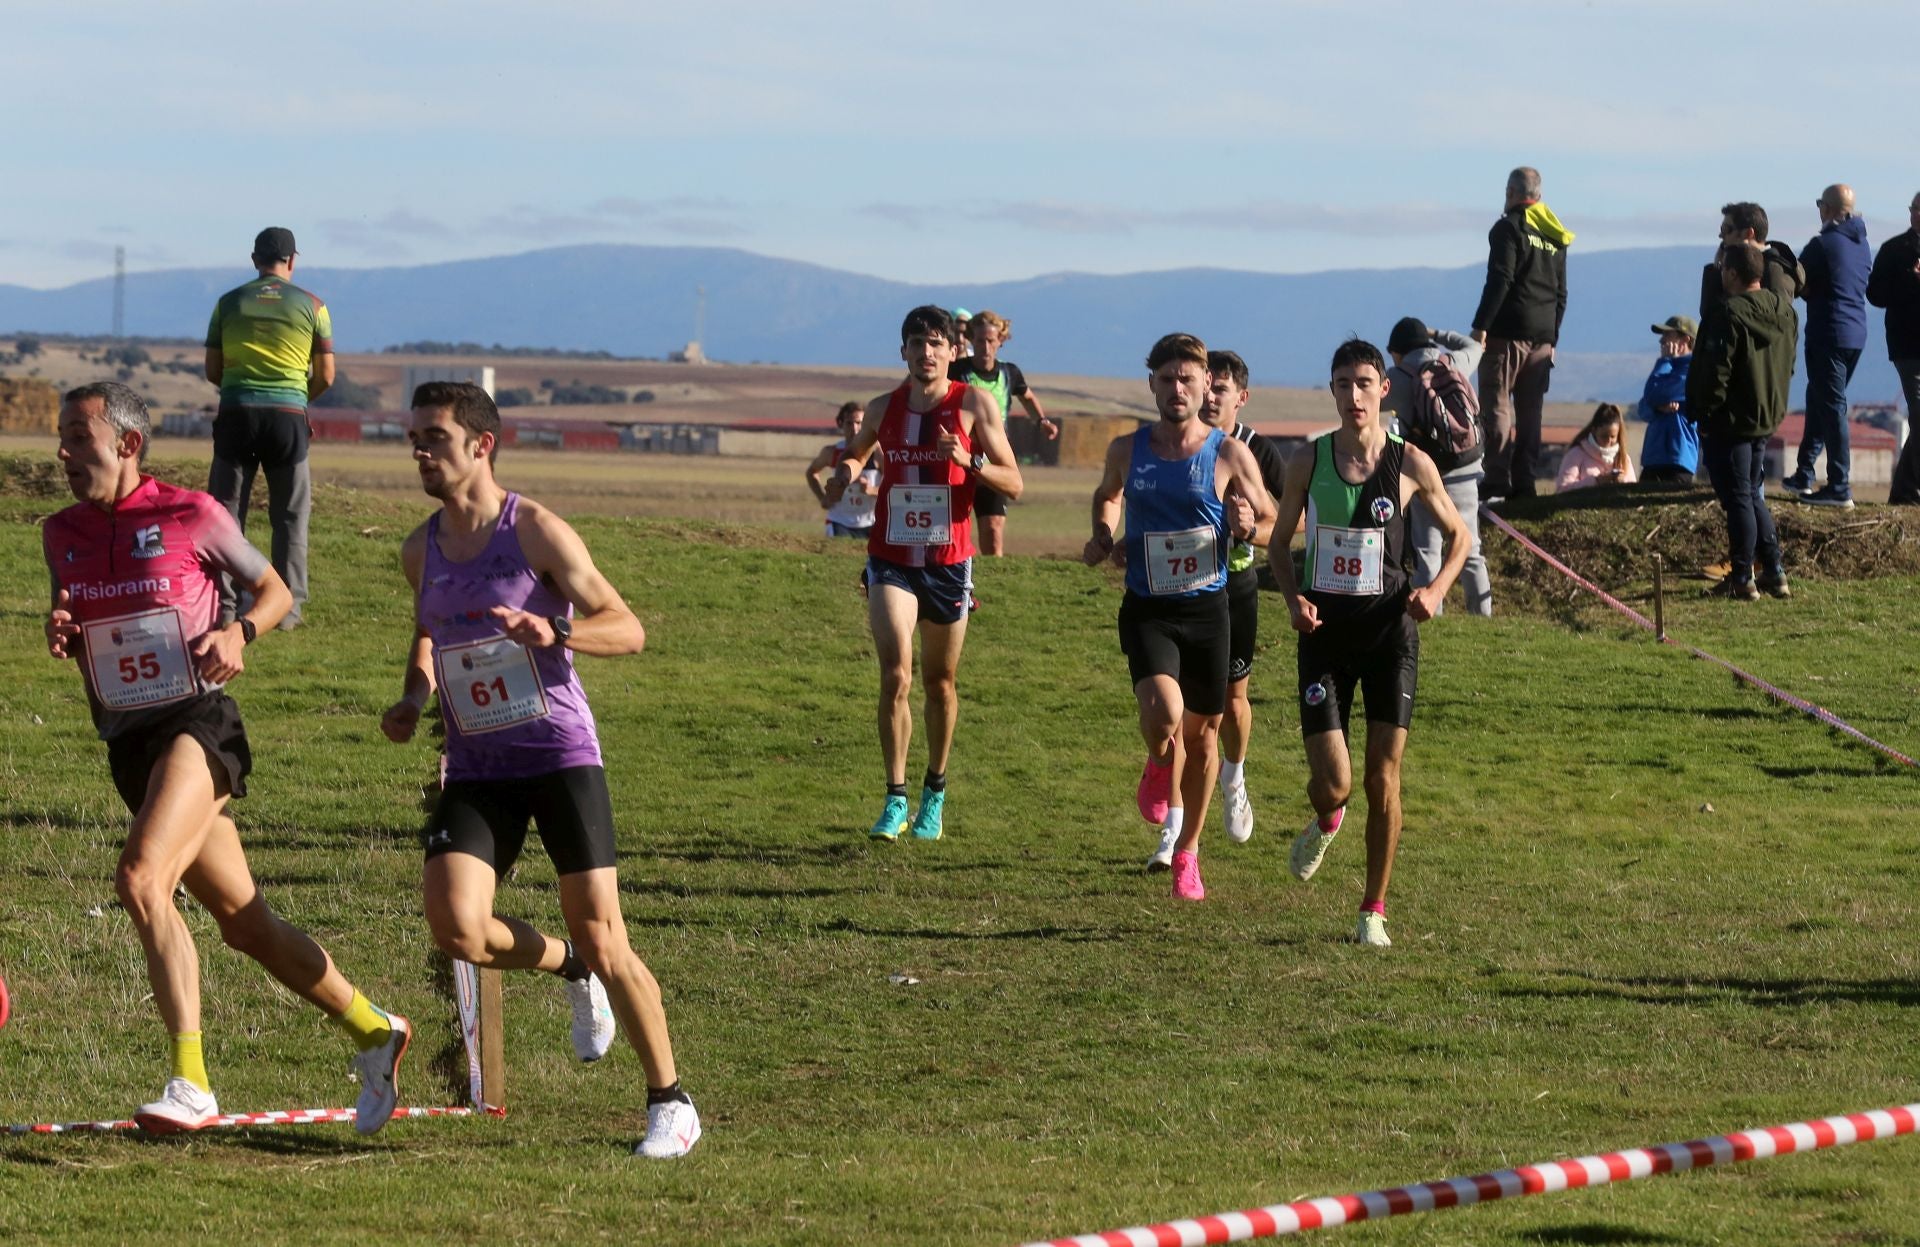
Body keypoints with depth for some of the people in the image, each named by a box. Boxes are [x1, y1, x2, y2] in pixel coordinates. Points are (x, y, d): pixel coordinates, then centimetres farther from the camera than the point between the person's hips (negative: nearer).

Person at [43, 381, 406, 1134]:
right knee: (245, 925, 10)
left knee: (140, 879, -28)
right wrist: (60, 636, 0)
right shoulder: (62, 535, 9)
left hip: (197, 725, -6)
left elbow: (276, 592, 6)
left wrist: (239, 632, -14)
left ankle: (191, 1085, -29)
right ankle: (372, 1032, 29)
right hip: (128, 746, 6)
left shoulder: (191, 516, -6)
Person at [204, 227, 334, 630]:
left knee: (225, 513, 6)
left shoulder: (229, 303, 6)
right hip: (288, 415, -1)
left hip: (236, 414, 1)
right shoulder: (312, 306, 4)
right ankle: (288, 607, 4)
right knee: (290, 517, 6)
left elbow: (212, 371, 9)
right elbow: (325, 376, 6)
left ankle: (222, 605, 2)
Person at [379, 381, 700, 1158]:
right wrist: (413, 697, 9)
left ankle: (670, 1102, 9)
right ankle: (569, 971, 16)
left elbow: (628, 629, -9)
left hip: (559, 755, -4)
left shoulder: (537, 532, -8)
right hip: (476, 768, 4)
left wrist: (554, 634, -28)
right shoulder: (420, 551, 9)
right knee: (456, 929, -16)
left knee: (601, 941, -7)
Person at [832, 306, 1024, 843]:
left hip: (948, 562, -1)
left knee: (940, 682, 12)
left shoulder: (974, 405, -4)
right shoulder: (884, 408, 4)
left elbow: (1014, 484, -5)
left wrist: (970, 460, -23)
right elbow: (854, 457, 24)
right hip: (891, 560, 1)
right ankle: (895, 801, -11)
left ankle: (935, 794, 30)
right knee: (895, 676, -15)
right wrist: (848, 471, 0)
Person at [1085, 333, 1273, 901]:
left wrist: (1246, 527, -18)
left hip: (1207, 608, 0)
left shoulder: (1229, 455, -4)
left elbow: (1275, 526, 4)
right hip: (1147, 612, 0)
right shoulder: (1128, 450, 3)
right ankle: (1160, 774, 13)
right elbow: (1107, 494, 25)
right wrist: (1102, 537, 6)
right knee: (1162, 715, -24)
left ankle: (1186, 853, 30)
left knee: (1203, 734, 10)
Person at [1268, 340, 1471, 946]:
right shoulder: (1308, 461, -1)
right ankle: (1326, 823, 33)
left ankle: (1374, 910, 10)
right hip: (1325, 631, 0)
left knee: (1384, 777, -2)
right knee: (1332, 782, -6)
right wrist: (1294, 598, -8)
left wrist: (1437, 589, -7)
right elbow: (1279, 543, 10)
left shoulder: (1410, 464, -3)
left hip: (1389, 630, 0)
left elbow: (1459, 534, 11)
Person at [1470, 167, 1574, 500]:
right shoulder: (1555, 239, 16)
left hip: (1508, 332, -7)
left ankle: (1497, 482, -14)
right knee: (1530, 411, 8)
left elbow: (1500, 279, -14)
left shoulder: (1509, 228, -6)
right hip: (1542, 336, 7)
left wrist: (1481, 325, -14)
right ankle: (1524, 482, 6)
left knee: (1497, 406, -7)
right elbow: (1561, 294, 18)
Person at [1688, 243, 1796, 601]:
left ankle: (1742, 578, 1)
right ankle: (1774, 572, 16)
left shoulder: (1728, 314, -21)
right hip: (1767, 420, 8)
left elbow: (1716, 372, -21)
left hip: (1730, 423, -8)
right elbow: (1788, 365, 13)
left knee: (1737, 498, -2)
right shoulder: (1785, 312, 5)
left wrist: (1705, 412, -10)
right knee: (1753, 496, 18)